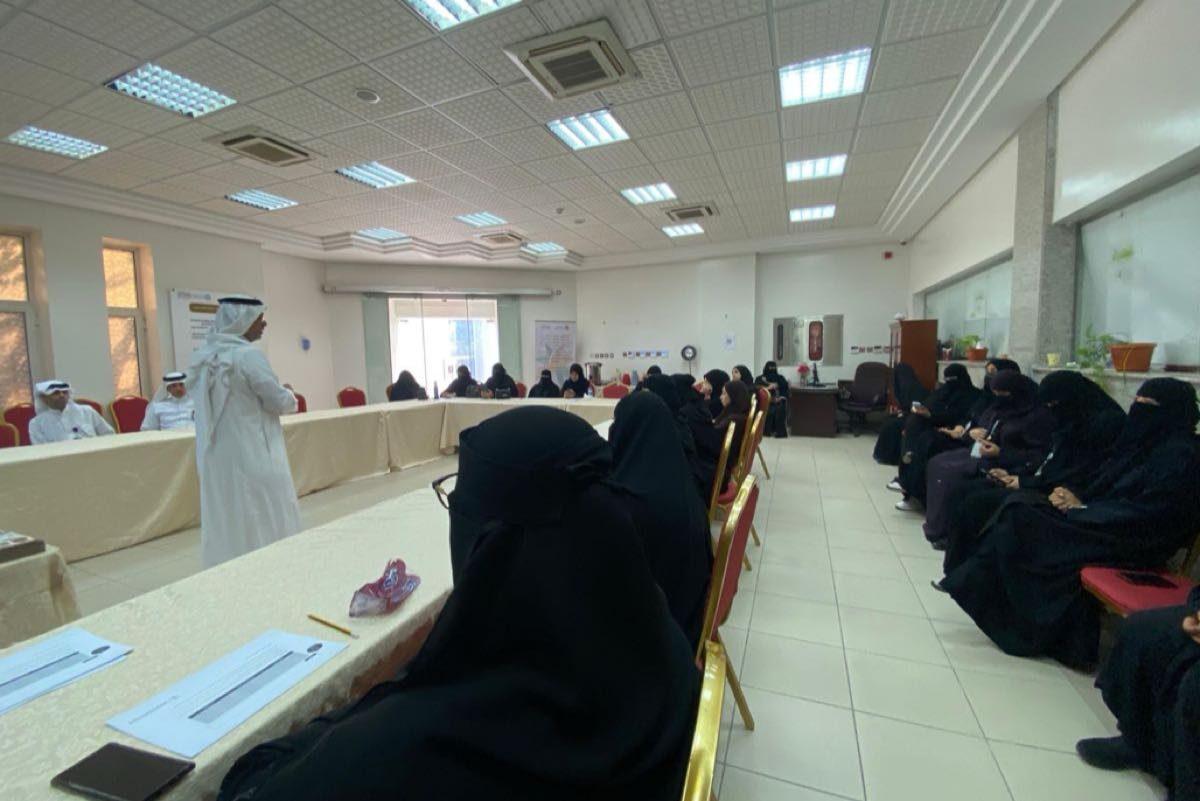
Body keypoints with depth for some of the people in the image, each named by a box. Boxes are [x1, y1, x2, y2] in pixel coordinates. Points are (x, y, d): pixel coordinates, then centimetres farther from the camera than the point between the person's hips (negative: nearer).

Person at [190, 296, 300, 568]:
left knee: (225, 521, 15)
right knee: (267, 522, 4)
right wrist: (290, 397, 8)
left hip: (216, 456, 8)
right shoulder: (248, 356, -18)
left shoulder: (205, 355, 6)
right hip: (253, 455, -8)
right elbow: (280, 402, -13)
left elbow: (221, 401, 17)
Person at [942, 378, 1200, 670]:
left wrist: (1081, 508, -14)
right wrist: (1075, 498, -4)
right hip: (1109, 524, 8)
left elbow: (1146, 514, -19)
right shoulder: (1145, 443, 15)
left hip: (1134, 542, -8)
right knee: (1018, 513, -11)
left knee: (1021, 523, -20)